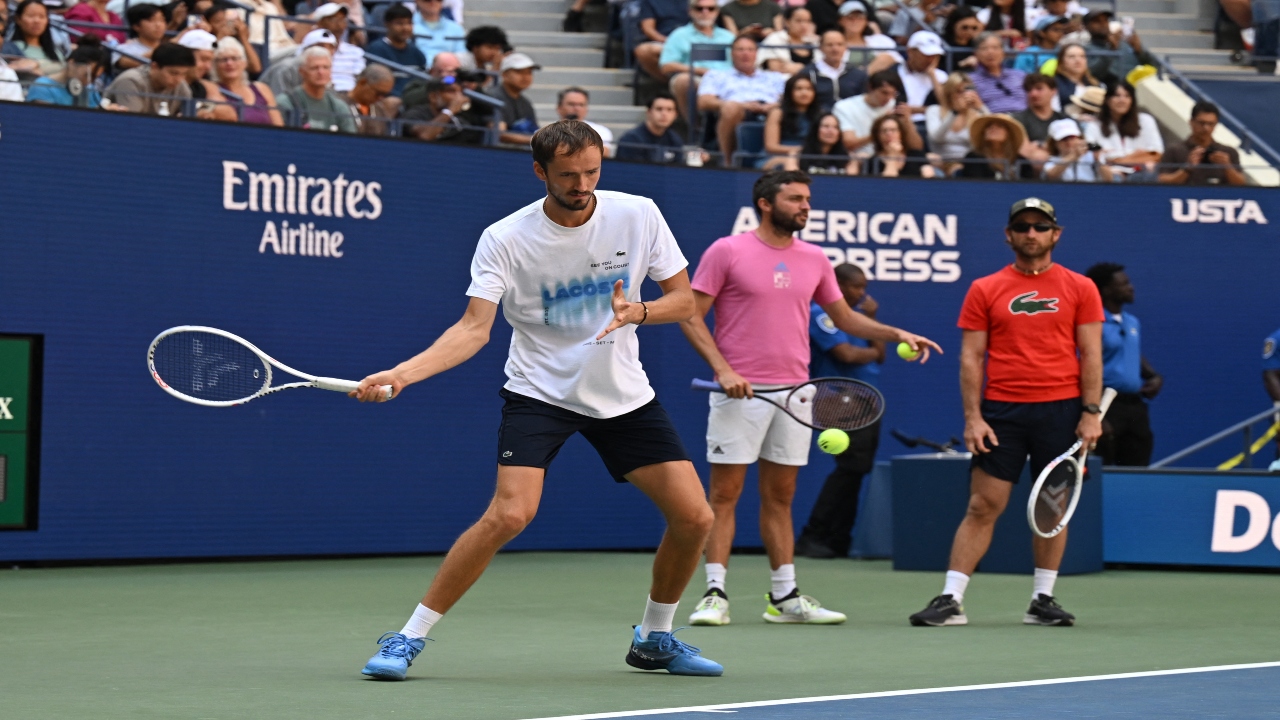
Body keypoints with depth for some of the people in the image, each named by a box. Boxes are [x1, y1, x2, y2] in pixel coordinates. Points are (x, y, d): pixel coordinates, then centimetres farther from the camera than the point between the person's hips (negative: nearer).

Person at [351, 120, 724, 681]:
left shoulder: (638, 215, -6)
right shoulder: (505, 239, -13)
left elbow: (683, 300, 1)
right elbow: (474, 328, -18)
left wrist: (637, 311, -21)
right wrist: (402, 373, -33)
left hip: (624, 395, 4)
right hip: (539, 391, -4)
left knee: (694, 517, -3)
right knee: (510, 513, -25)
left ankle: (654, 639, 22)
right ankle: (409, 639, -13)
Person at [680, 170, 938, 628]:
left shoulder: (814, 259, 10)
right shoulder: (727, 252, -4)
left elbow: (844, 317, 20)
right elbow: (691, 316, -5)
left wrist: (897, 334, 6)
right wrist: (722, 368, -16)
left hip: (794, 395, 5)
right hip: (740, 392, -5)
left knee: (779, 497, 10)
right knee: (724, 494, -4)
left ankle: (785, 598, 13)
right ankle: (715, 595, -3)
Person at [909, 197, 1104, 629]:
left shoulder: (1080, 289, 6)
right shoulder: (984, 291, 6)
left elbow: (1091, 354, 4)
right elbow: (971, 357, 4)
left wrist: (1091, 412, -5)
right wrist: (972, 416, -5)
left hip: (1061, 410, 1)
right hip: (1000, 411, -1)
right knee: (982, 506, -3)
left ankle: (1042, 601, 13)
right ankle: (950, 600, -3)